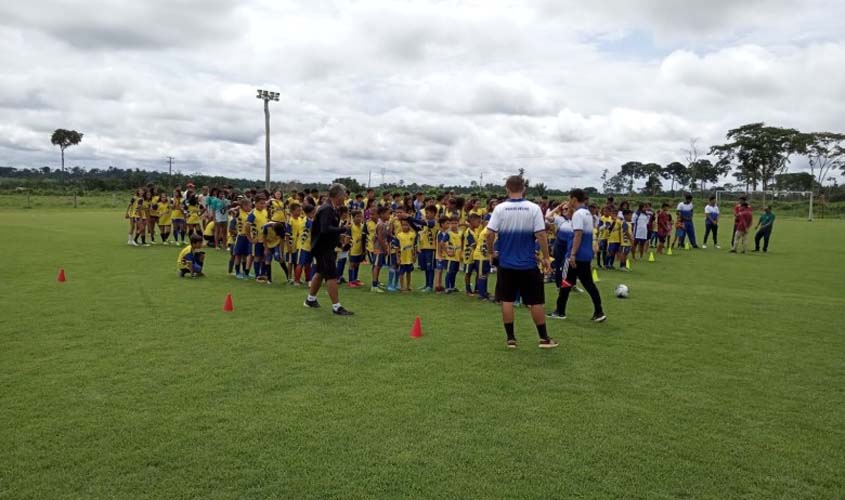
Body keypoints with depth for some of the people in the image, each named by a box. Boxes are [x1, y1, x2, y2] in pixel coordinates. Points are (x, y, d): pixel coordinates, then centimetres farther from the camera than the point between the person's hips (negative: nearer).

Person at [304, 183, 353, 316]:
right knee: (332, 276, -8)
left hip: (326, 246, 11)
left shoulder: (330, 208, 9)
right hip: (323, 247, -11)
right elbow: (325, 230, -31)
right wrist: (343, 229, -22)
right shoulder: (327, 209, -22)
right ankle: (336, 307, -5)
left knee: (321, 273, 22)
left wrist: (339, 235, 3)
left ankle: (310, 299, 36)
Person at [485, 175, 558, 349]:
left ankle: (511, 339, 12)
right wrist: (546, 258, 0)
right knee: (536, 302, 9)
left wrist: (491, 253, 7)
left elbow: (489, 234, -9)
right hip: (528, 263, 0)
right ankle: (544, 338, 16)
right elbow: (541, 235, -9)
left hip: (506, 263, 1)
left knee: (507, 300, 9)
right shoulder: (533, 208, -6)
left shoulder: (500, 208, -4)